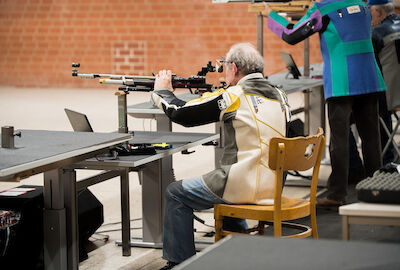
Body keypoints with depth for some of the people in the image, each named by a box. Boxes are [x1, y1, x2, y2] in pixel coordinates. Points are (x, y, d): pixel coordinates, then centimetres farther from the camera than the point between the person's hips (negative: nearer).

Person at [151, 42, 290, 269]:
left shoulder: (233, 97, -12)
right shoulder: (279, 96, 7)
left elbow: (181, 113, -6)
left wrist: (162, 91, 12)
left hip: (246, 187, -8)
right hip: (273, 187, 8)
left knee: (177, 194, 9)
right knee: (225, 187, 38)